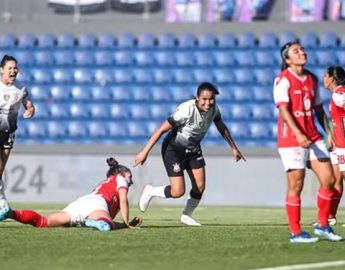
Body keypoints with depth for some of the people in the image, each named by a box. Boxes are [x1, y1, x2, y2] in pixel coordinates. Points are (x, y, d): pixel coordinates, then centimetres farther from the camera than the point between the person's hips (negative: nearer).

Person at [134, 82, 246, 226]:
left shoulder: (213, 109, -12)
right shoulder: (186, 110, -33)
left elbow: (222, 127, 10)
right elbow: (162, 129, -28)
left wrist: (234, 148, 16)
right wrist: (145, 152, -27)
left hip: (193, 149, 7)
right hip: (173, 149, -6)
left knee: (200, 186, 4)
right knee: (178, 191, -12)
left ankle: (187, 215, 29)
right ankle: (150, 191, 16)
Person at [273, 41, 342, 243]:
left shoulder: (312, 79, 14)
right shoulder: (283, 80, -8)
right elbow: (283, 109, -17)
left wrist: (328, 133, 13)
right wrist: (298, 134, -27)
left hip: (313, 137, 7)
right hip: (291, 138, -7)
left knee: (329, 179, 1)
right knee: (296, 185, -4)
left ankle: (323, 225, 15)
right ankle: (296, 233, 4)